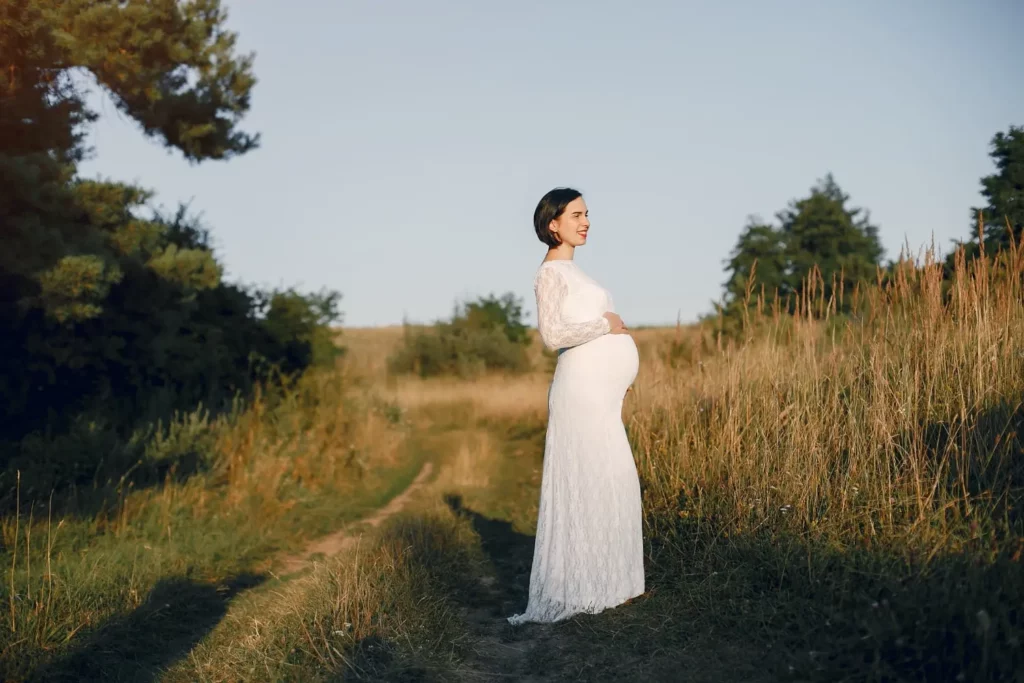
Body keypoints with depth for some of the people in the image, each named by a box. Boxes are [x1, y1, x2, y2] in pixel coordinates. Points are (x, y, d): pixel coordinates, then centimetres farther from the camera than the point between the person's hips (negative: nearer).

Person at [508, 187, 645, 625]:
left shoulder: (571, 271, 19)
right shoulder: (551, 273, -9)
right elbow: (552, 334, -21)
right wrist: (605, 323, -14)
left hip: (599, 393, 10)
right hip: (583, 392, -10)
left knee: (611, 485, 12)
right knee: (591, 485, -7)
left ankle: (602, 580, 19)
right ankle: (581, 588, 0)